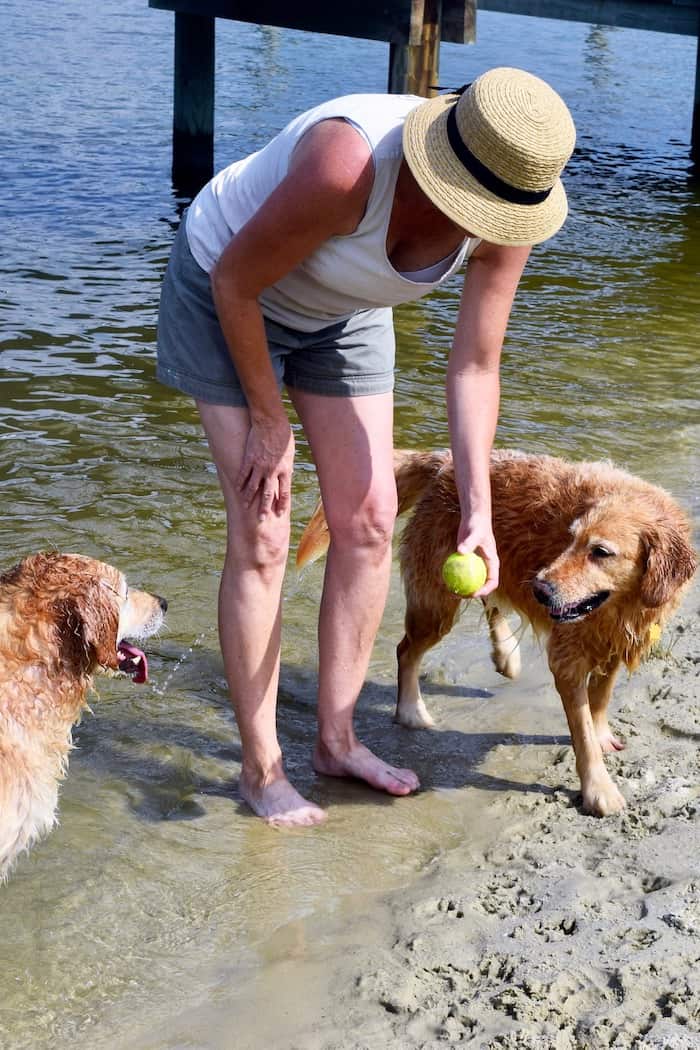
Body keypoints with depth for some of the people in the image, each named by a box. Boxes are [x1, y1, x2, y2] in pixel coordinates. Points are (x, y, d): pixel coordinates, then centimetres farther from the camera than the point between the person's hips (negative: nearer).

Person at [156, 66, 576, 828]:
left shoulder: (504, 218, -22)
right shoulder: (349, 168, -41)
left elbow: (474, 367, -14)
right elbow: (235, 282, -27)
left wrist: (477, 509, -20)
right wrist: (267, 419, -17)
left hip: (340, 315, 6)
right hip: (228, 296, -6)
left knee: (369, 519, 3)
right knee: (261, 535, -9)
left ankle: (336, 738, 18)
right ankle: (260, 767, 4)